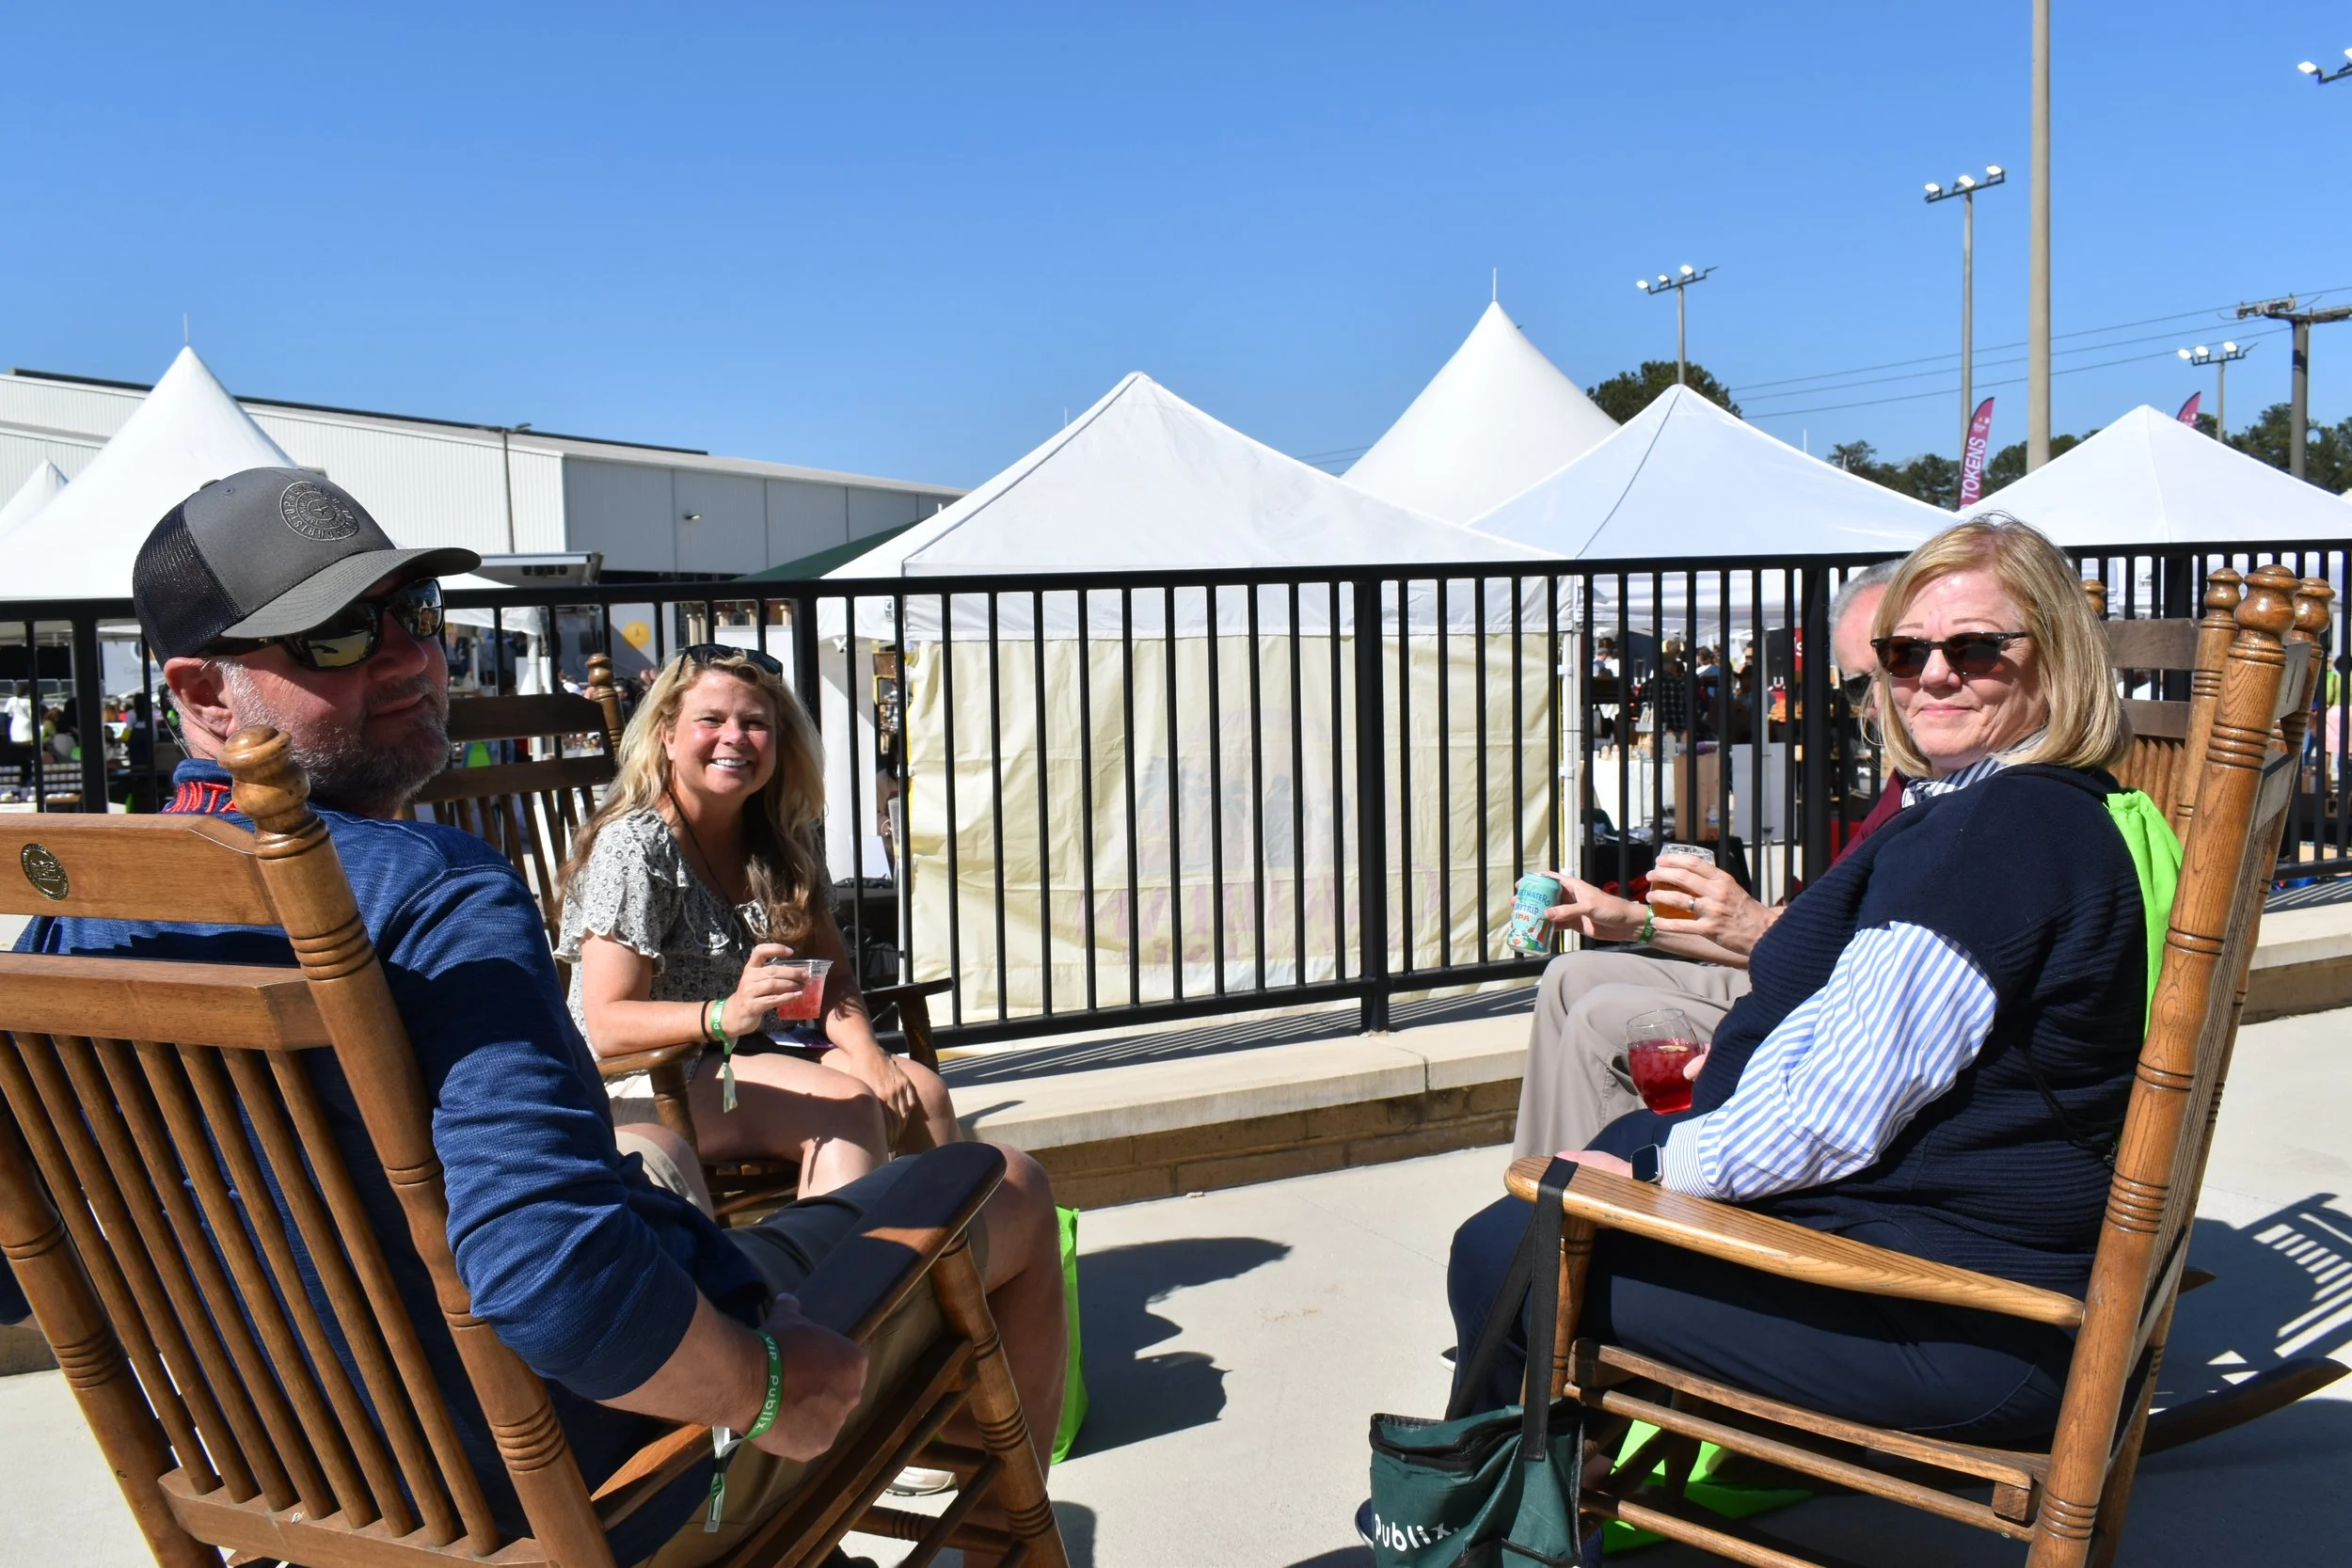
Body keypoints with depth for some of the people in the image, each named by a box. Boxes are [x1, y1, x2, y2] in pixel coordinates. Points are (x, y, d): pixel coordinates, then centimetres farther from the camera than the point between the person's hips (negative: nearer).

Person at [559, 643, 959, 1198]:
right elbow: (607, 1026, -20)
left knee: (919, 1093, -14)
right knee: (845, 1107, -28)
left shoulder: (781, 841, 6)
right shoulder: (634, 847, -15)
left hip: (751, 1056, 7)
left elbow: (831, 971, 5)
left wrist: (863, 1048, -16)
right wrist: (726, 1015, -37)